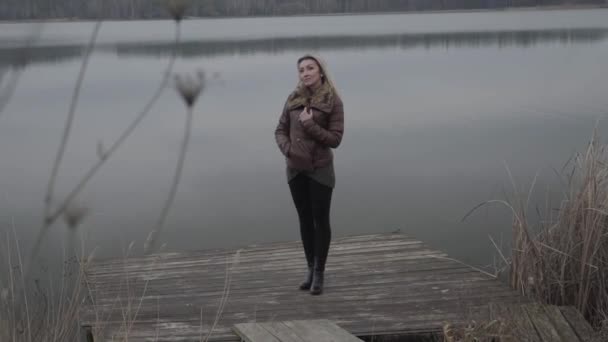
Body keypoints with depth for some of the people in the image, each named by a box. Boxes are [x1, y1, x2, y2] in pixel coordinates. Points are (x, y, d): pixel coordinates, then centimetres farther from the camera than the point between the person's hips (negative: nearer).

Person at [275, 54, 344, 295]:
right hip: (295, 169, 4)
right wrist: (287, 149, -13)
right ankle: (311, 269, 26)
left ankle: (319, 273, 14)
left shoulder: (333, 102, -8)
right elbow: (280, 131, 6)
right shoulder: (293, 99, 4)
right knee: (305, 219, 13)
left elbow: (335, 139, -12)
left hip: (320, 169, -4)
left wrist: (310, 125, -21)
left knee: (320, 220, 3)